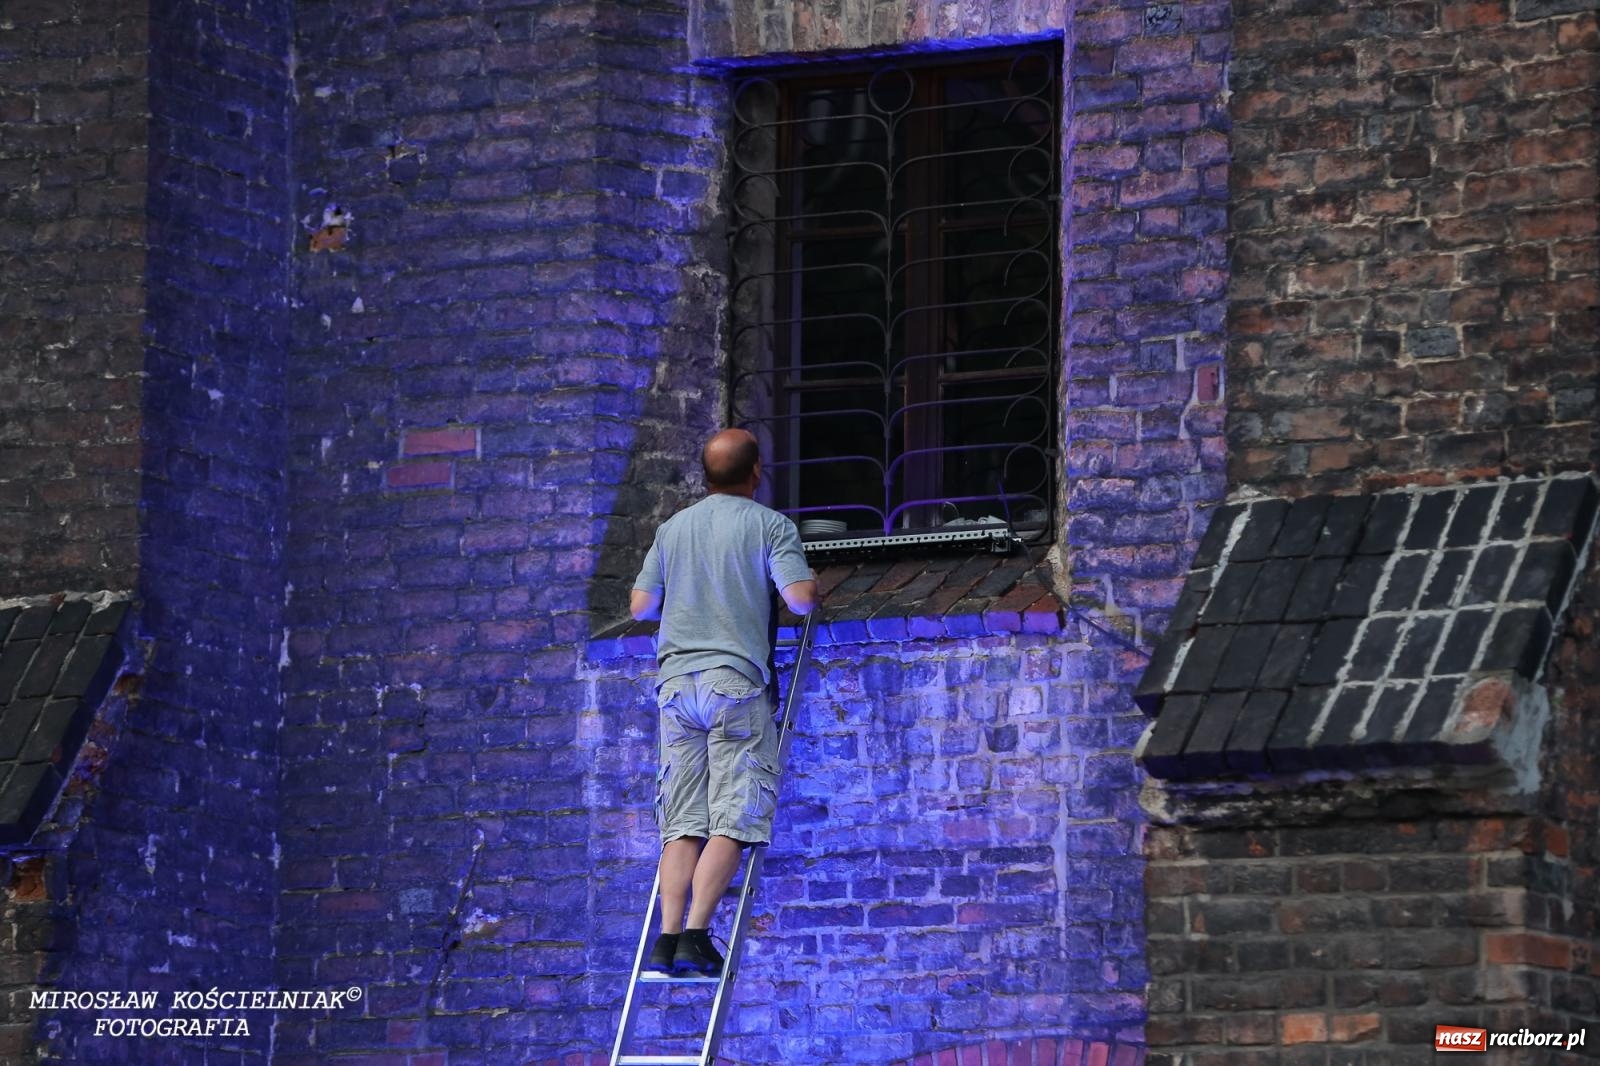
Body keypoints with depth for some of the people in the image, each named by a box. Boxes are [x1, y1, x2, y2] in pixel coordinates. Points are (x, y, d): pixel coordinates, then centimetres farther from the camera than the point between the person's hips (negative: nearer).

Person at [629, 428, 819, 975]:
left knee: (681, 822, 2)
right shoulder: (771, 525, 0)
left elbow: (640, 606, 15)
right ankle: (696, 935, -17)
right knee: (731, 819, -5)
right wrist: (811, 584, 13)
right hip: (736, 680, -5)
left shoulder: (673, 528, 14)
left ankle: (668, 935, -10)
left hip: (676, 679, 5)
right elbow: (800, 599, -10)